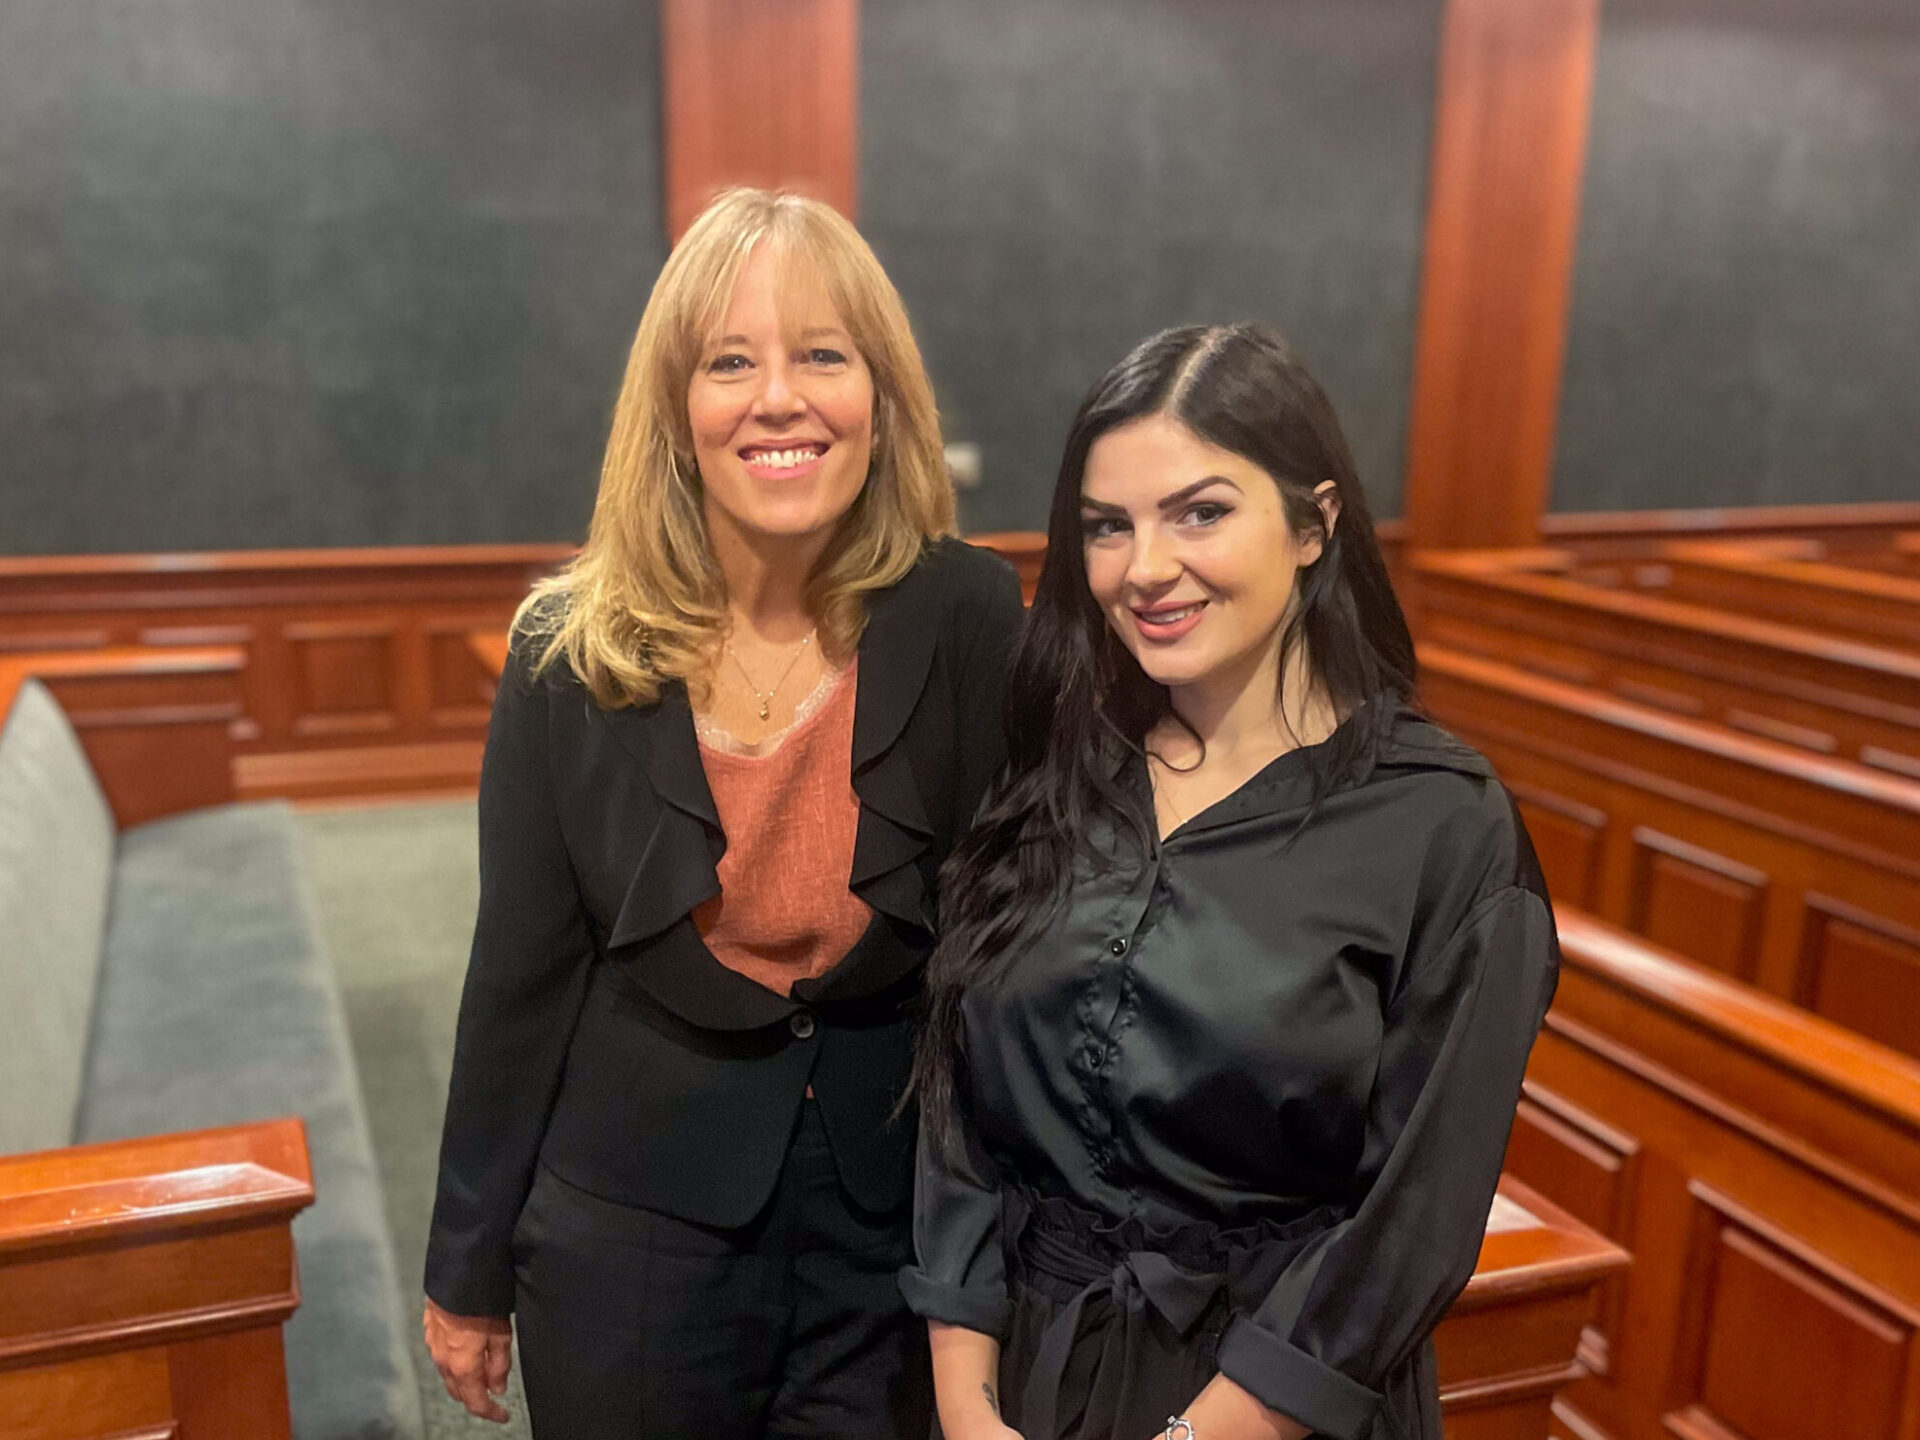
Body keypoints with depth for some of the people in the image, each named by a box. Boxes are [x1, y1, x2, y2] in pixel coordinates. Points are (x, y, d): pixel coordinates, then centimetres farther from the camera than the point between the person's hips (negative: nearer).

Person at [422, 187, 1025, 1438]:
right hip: (629, 1239, 1)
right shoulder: (573, 655, -10)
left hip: (896, 1230, 0)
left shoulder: (968, 621, -13)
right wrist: (470, 1267, 6)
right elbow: (522, 971, -2)